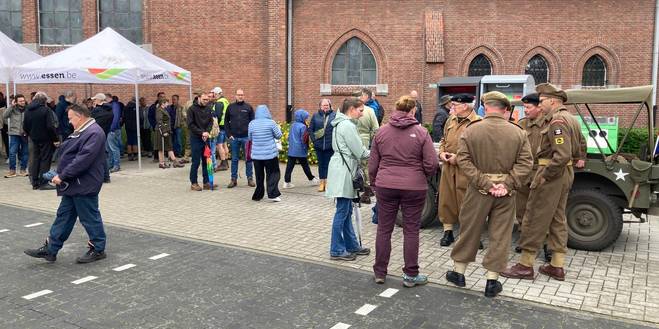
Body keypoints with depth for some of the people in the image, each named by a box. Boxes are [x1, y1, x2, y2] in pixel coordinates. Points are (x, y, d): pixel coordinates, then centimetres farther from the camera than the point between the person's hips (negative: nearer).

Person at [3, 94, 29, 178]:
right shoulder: (13, 109, 1)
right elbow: (4, 116, -11)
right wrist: (11, 106, -13)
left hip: (25, 134, 0)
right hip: (14, 133, 0)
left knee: (25, 152, 7)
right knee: (12, 152, -2)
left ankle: (23, 170, 19)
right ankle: (12, 170, 8)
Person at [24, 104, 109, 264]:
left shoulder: (94, 133, -20)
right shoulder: (81, 131, 14)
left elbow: (83, 159, -27)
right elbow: (70, 154, 22)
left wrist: (62, 176, -21)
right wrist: (61, 175, 11)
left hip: (84, 186, -10)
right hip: (73, 185, 10)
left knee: (90, 218, 2)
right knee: (64, 216, 15)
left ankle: (98, 249, 16)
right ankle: (50, 249, 23)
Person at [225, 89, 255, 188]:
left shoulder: (248, 107, 3)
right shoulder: (230, 107, 7)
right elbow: (226, 122, 10)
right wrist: (229, 134, 0)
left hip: (246, 137, -1)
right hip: (234, 138, 1)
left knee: (248, 158, 4)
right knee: (234, 159, 8)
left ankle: (250, 178, 12)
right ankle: (234, 179, 14)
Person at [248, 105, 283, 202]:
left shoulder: (252, 123, 0)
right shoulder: (271, 123, -8)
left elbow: (250, 138, 11)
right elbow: (278, 136, 1)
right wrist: (278, 128, 18)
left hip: (256, 154, 3)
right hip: (270, 154, -3)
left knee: (259, 175, 13)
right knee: (272, 174, 5)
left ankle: (258, 195, 19)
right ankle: (272, 194, -4)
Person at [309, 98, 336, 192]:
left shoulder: (334, 115, 0)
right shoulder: (315, 115, 6)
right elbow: (310, 129, 9)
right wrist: (314, 139, -2)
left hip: (330, 145, -2)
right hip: (319, 145, 2)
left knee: (328, 164, 3)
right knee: (321, 164, 9)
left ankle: (327, 182, 12)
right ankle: (322, 182, 17)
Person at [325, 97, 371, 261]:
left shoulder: (340, 123, 17)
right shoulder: (348, 125, -15)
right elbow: (360, 152, -14)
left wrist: (368, 153, 12)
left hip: (343, 169, 11)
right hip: (343, 171, -11)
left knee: (346, 210, 15)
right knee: (342, 211, -3)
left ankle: (351, 245, 24)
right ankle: (337, 251, 5)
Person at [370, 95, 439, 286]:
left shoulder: (382, 132, 2)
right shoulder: (421, 133, -6)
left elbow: (372, 164, 6)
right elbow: (432, 164, -8)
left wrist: (374, 183, 19)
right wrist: (424, 176, 12)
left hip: (385, 186, 2)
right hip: (414, 187, -2)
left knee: (384, 230, 11)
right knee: (411, 231, 8)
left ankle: (380, 273, 20)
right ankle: (410, 275, 17)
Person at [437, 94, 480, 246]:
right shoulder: (451, 120, 13)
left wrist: (458, 158, -18)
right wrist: (442, 152, 3)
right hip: (448, 167, 7)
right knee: (446, 200, 10)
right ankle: (448, 232, 23)